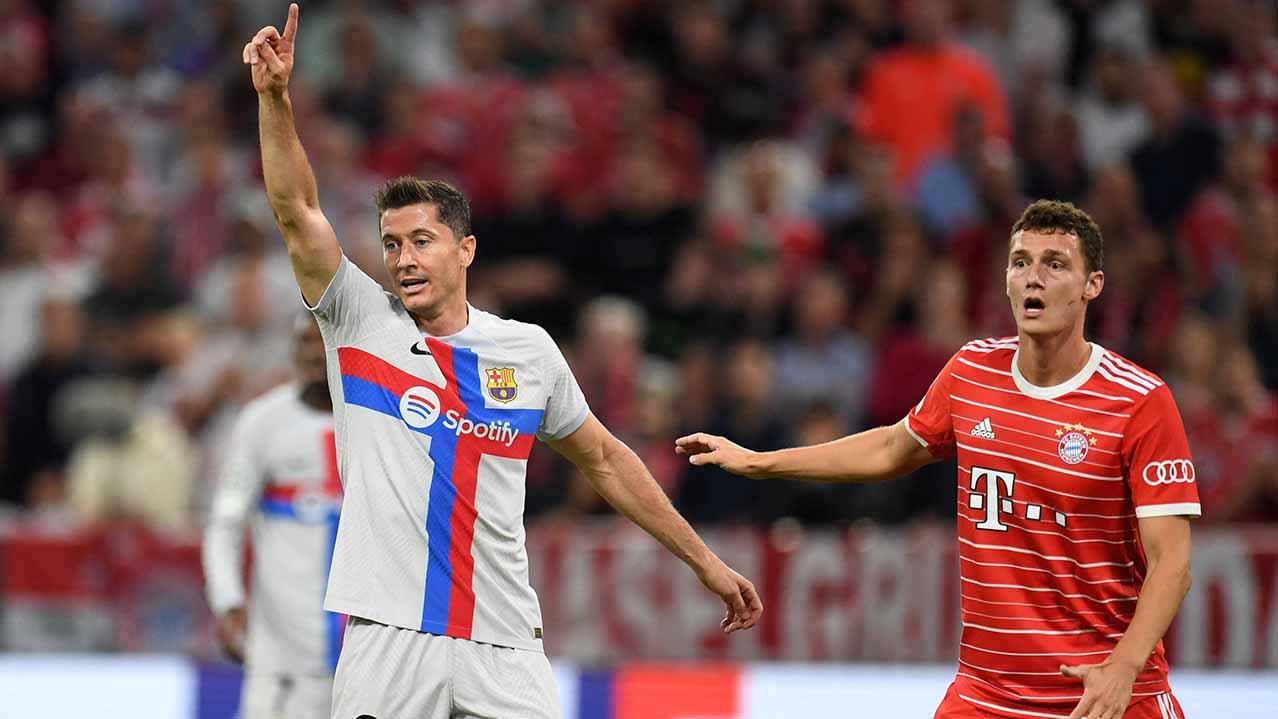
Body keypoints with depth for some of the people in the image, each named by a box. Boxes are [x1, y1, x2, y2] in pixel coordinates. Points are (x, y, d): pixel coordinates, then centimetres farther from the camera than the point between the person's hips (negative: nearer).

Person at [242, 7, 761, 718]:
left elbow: (604, 460, 21)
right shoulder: (361, 323, 5)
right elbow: (297, 210, -6)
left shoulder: (529, 349, 10)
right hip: (388, 640, -1)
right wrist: (274, 97, -20)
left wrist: (706, 562, 22)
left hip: (504, 651, 2)